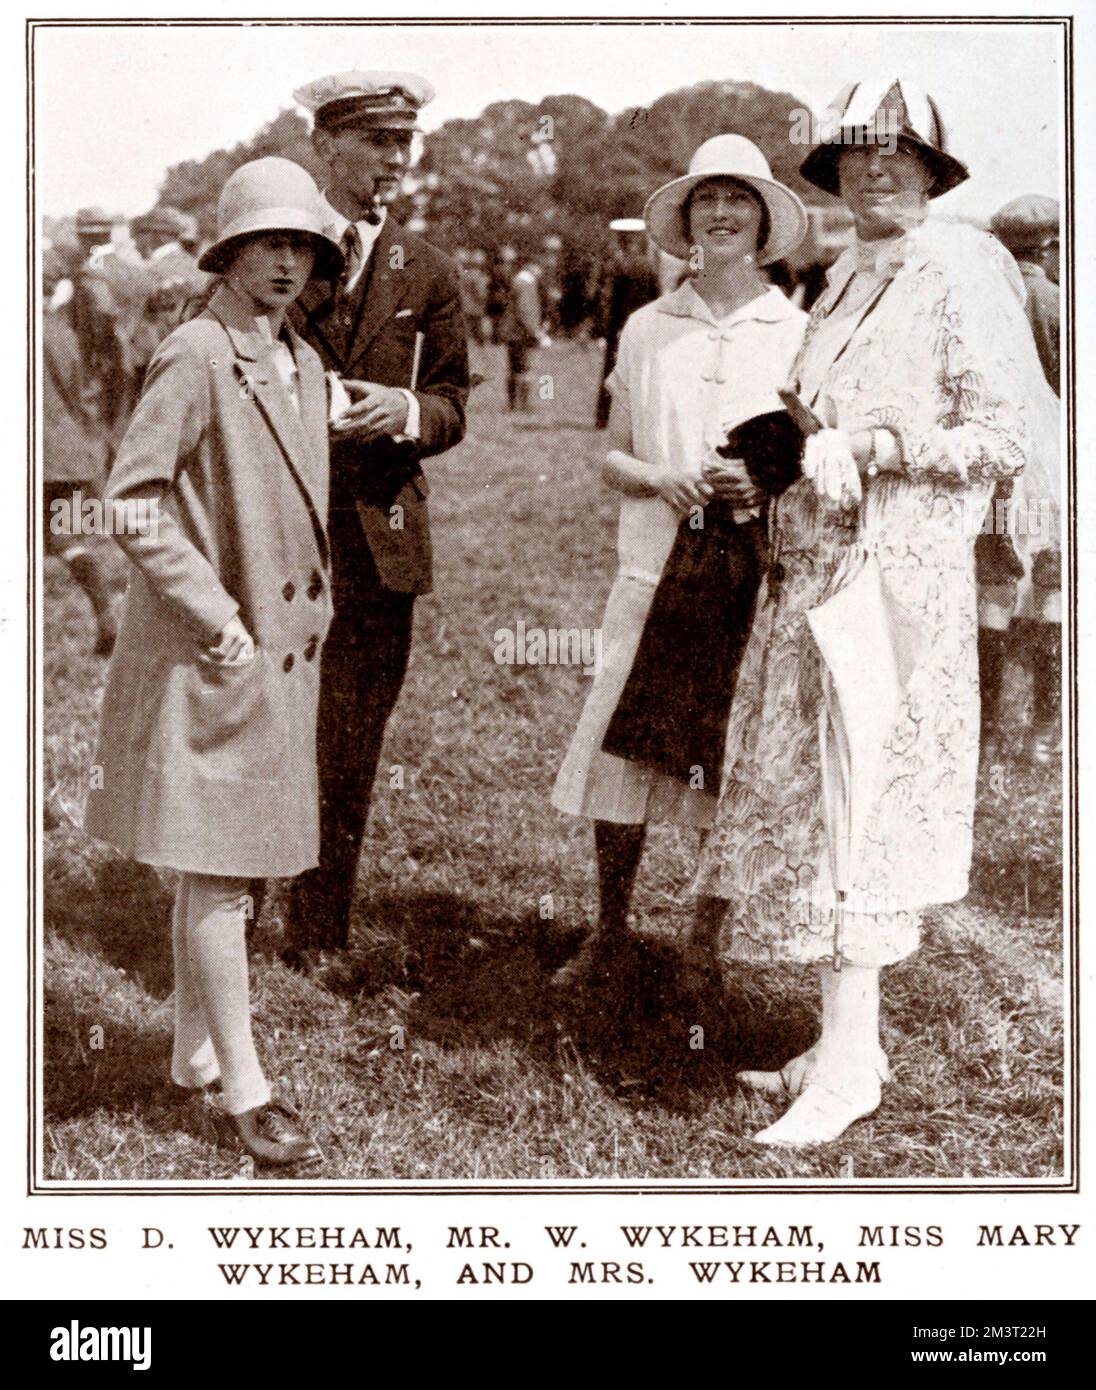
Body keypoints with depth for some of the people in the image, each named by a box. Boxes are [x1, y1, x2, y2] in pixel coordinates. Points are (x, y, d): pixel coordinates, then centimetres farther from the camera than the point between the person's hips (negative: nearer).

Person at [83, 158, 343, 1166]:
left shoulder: (304, 366, 12)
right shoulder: (195, 358, -12)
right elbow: (136, 506, -17)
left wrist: (311, 620, 15)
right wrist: (220, 625, -17)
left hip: (282, 647, 8)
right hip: (207, 652, -8)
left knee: (232, 860, 15)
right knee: (216, 869, -4)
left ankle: (194, 1052, 27)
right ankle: (245, 1088, 3)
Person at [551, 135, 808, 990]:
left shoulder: (799, 332, 6)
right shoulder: (647, 329, 11)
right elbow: (613, 457, 12)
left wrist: (768, 483, -12)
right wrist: (661, 480, -9)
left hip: (758, 572, -1)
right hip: (659, 563, 1)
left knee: (734, 760, 2)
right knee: (622, 748, -1)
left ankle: (715, 943, 17)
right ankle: (609, 932, 16)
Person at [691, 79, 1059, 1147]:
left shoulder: (958, 274, -6)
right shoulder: (845, 281, 17)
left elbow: (1013, 434, -12)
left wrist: (873, 443, -16)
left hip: (895, 574, -8)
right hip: (814, 570, 8)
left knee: (859, 810, -7)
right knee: (807, 801, 9)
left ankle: (850, 1060, 1)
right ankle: (843, 1042, 19)